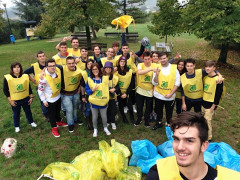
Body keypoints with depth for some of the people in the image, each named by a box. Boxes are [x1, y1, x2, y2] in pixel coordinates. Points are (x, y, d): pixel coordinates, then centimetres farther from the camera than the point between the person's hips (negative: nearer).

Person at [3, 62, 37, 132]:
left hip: (25, 99, 2)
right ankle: (17, 126, 40)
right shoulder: (7, 78, -15)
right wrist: (10, 100, -10)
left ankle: (31, 122, 44)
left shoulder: (25, 76, -9)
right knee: (16, 114, 17)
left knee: (28, 111, 20)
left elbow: (29, 87, 1)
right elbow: (5, 90, -7)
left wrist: (31, 97, 1)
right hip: (15, 100, -2)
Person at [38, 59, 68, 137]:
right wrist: (44, 100, -14)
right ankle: (54, 128, 36)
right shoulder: (44, 77, -30)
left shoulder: (58, 70, -14)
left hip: (58, 96, 6)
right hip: (50, 99, -5)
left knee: (58, 110, 28)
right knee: (52, 114, 14)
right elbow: (40, 90, -19)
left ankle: (59, 122, 54)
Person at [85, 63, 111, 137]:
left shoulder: (105, 78, -5)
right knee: (94, 117, 14)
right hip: (94, 102, 0)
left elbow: (107, 89, 4)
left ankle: (105, 128, 40)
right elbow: (87, 91, -1)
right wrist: (92, 90, -21)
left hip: (103, 102, 0)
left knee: (104, 116, 13)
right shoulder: (89, 79, -5)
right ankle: (95, 129, 38)